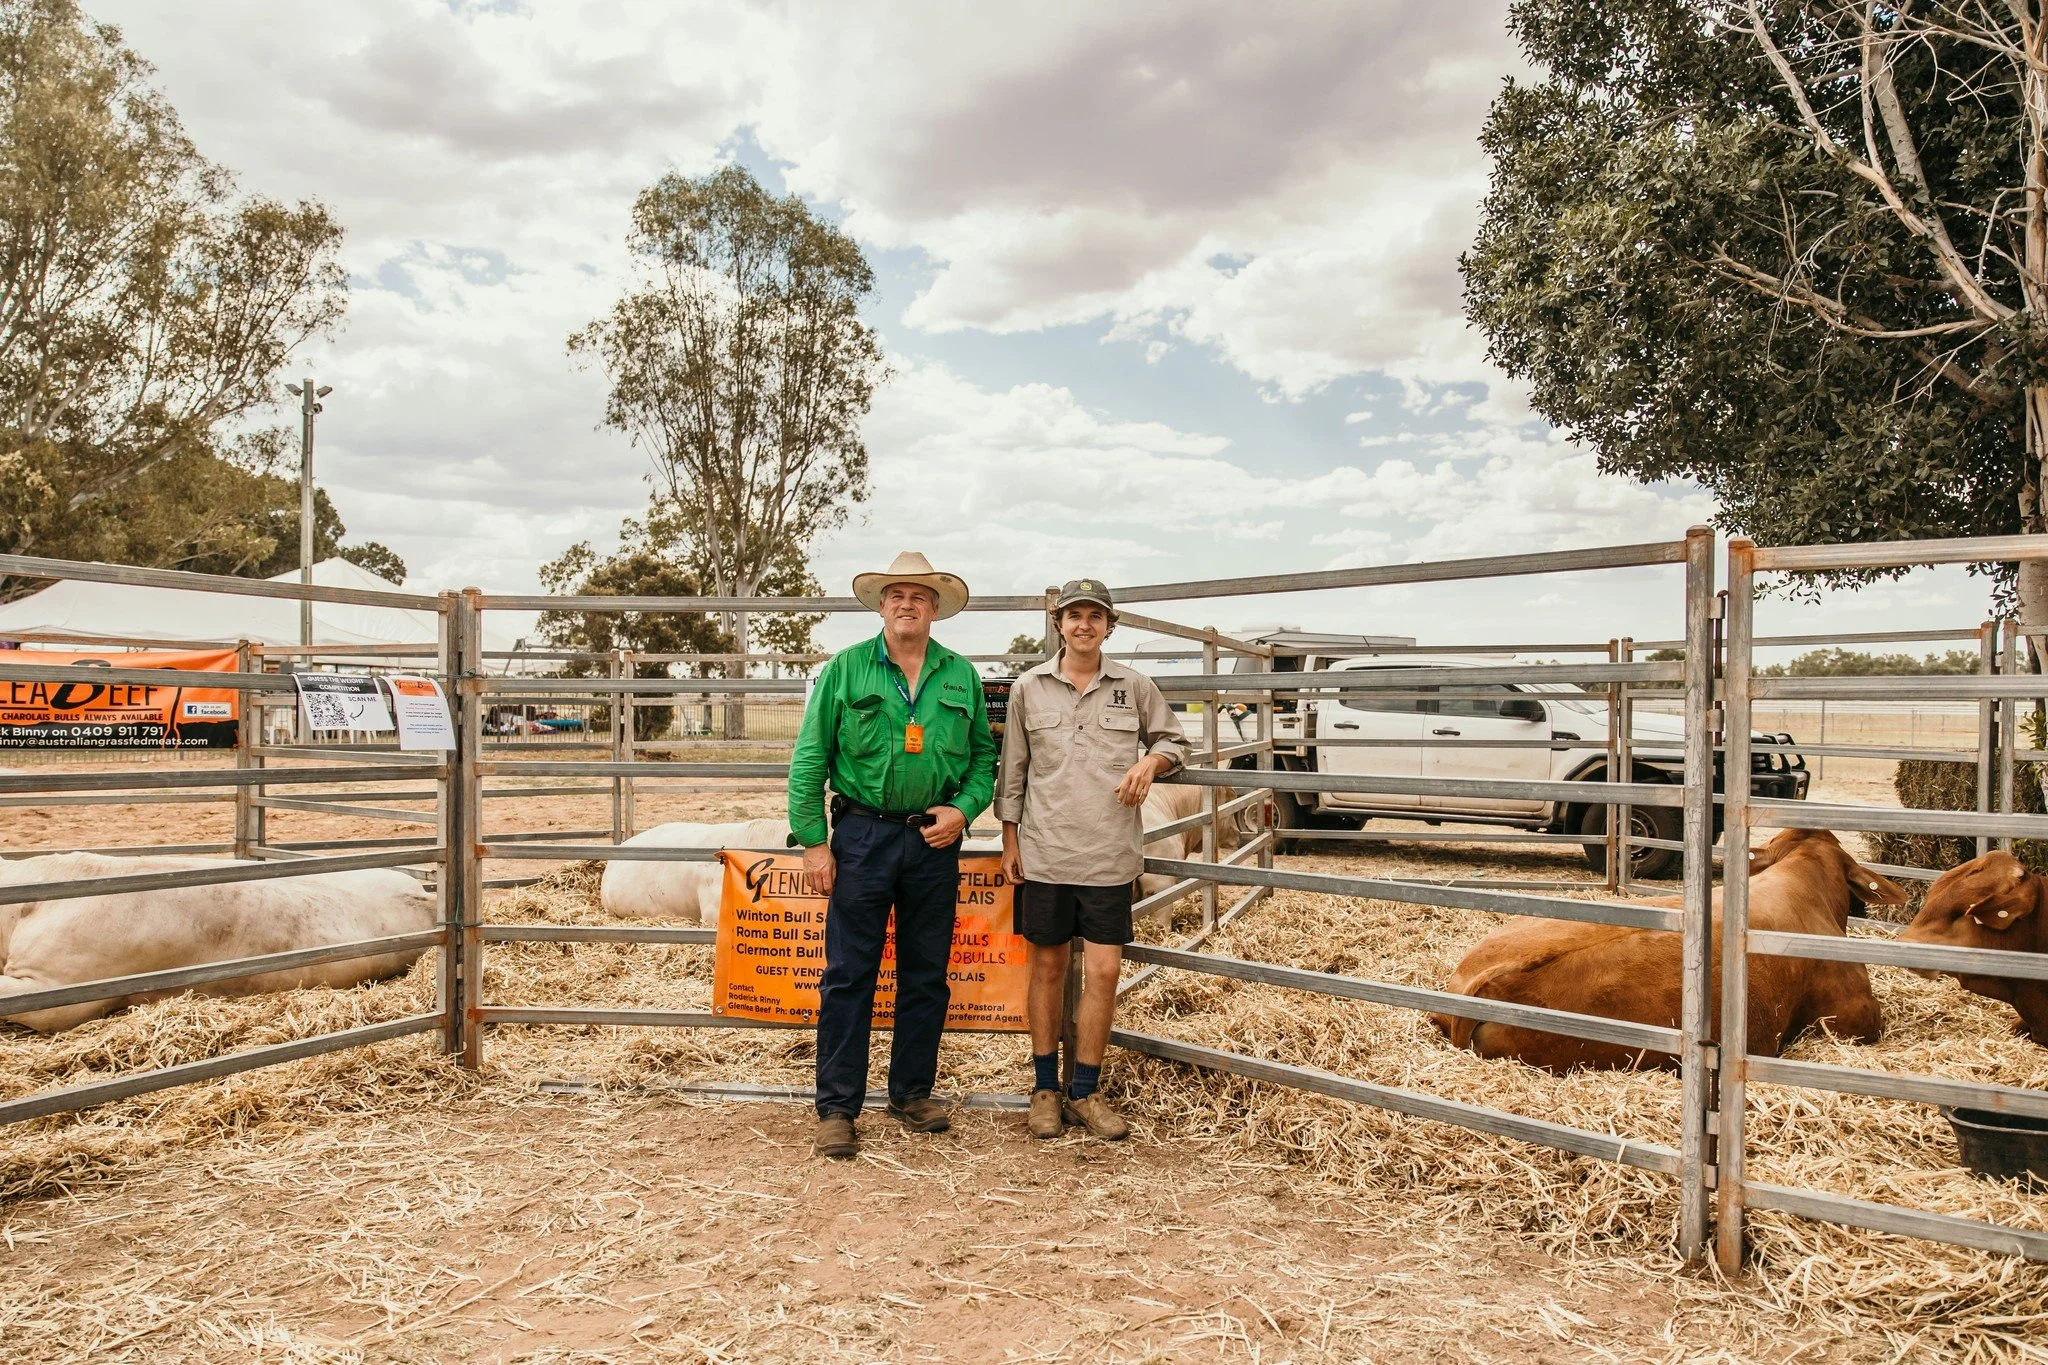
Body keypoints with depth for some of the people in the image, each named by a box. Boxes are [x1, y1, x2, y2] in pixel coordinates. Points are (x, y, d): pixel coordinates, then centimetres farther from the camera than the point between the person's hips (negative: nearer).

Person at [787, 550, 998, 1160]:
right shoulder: (846, 669, -1)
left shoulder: (961, 675, 6)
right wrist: (813, 840, -7)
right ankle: (837, 1107, 11)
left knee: (927, 975, 11)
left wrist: (963, 808, -6)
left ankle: (912, 1093, 27)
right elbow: (809, 759, -2)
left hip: (934, 840, 3)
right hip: (862, 835, -3)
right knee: (848, 975, 1)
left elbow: (984, 756, 11)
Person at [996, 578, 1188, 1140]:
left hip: (1110, 855, 0)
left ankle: (1086, 1093, 16)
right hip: (1044, 854, 0)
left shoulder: (1135, 687, 3)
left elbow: (1174, 742, 15)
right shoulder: (1029, 688, 4)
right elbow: (1013, 769, 9)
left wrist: (1151, 761, -7)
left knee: (1103, 971, -1)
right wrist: (1010, 840, 6)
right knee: (1048, 967, 9)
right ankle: (1045, 1089, 24)